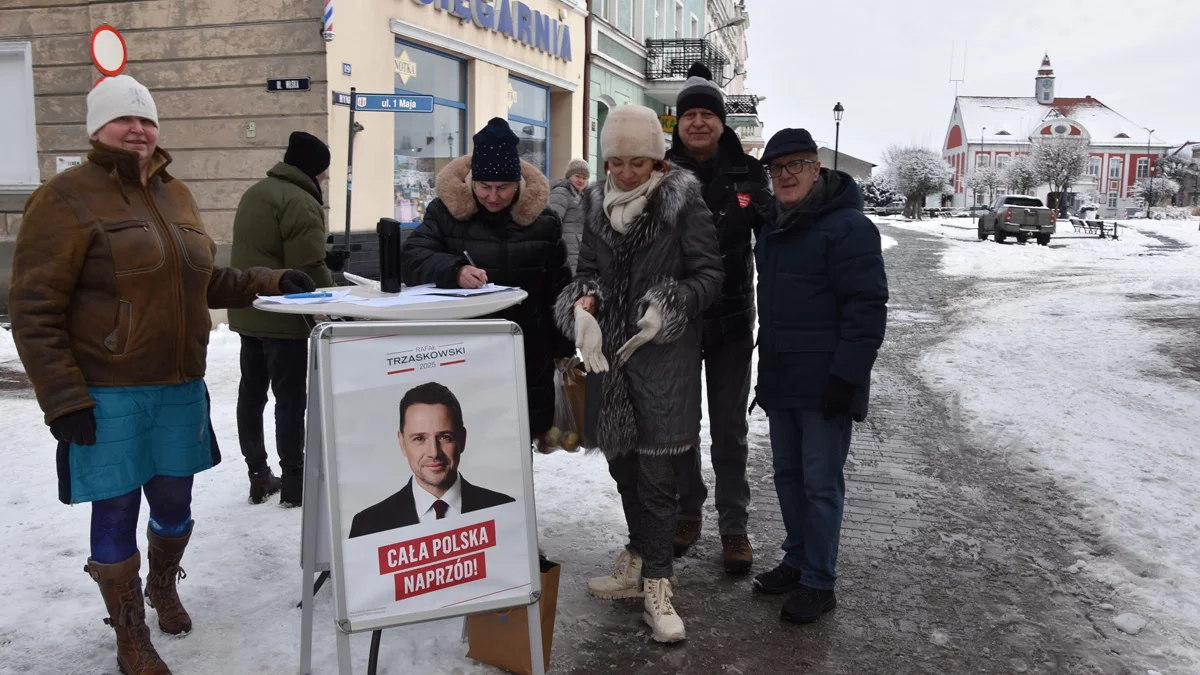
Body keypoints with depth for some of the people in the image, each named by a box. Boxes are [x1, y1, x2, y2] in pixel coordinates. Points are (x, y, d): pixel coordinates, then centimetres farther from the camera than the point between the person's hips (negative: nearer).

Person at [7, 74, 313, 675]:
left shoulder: (175, 195, 12)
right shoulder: (68, 198, -9)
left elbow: (204, 280, 22)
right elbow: (35, 310, -12)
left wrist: (270, 283, 8)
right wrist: (62, 395, -16)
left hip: (180, 388, 6)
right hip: (107, 395, -6)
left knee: (174, 504, 16)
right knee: (117, 514, 5)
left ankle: (163, 587, 46)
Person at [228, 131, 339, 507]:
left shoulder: (255, 193, 13)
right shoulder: (300, 202, -18)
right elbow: (309, 269, -22)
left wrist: (323, 254, 13)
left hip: (248, 313, 9)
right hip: (283, 318, -9)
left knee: (252, 393, 12)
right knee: (290, 398, -1)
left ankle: (258, 476, 21)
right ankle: (293, 480, 5)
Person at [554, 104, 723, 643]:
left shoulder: (683, 201, -8)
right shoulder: (598, 202, 8)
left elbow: (709, 273, -8)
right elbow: (588, 270, 12)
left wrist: (669, 308, -21)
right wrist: (583, 303, -8)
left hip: (665, 355, -5)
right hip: (612, 352, 6)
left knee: (655, 471, -3)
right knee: (622, 461, 15)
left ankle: (655, 584, 9)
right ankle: (639, 561, 33)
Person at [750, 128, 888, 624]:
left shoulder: (847, 226, -14)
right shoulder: (772, 227, 14)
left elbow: (867, 308, -18)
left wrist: (846, 376, -22)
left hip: (825, 384, -8)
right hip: (780, 380, 8)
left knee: (820, 483, -1)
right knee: (788, 475, 16)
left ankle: (818, 583, 11)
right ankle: (797, 560, 30)